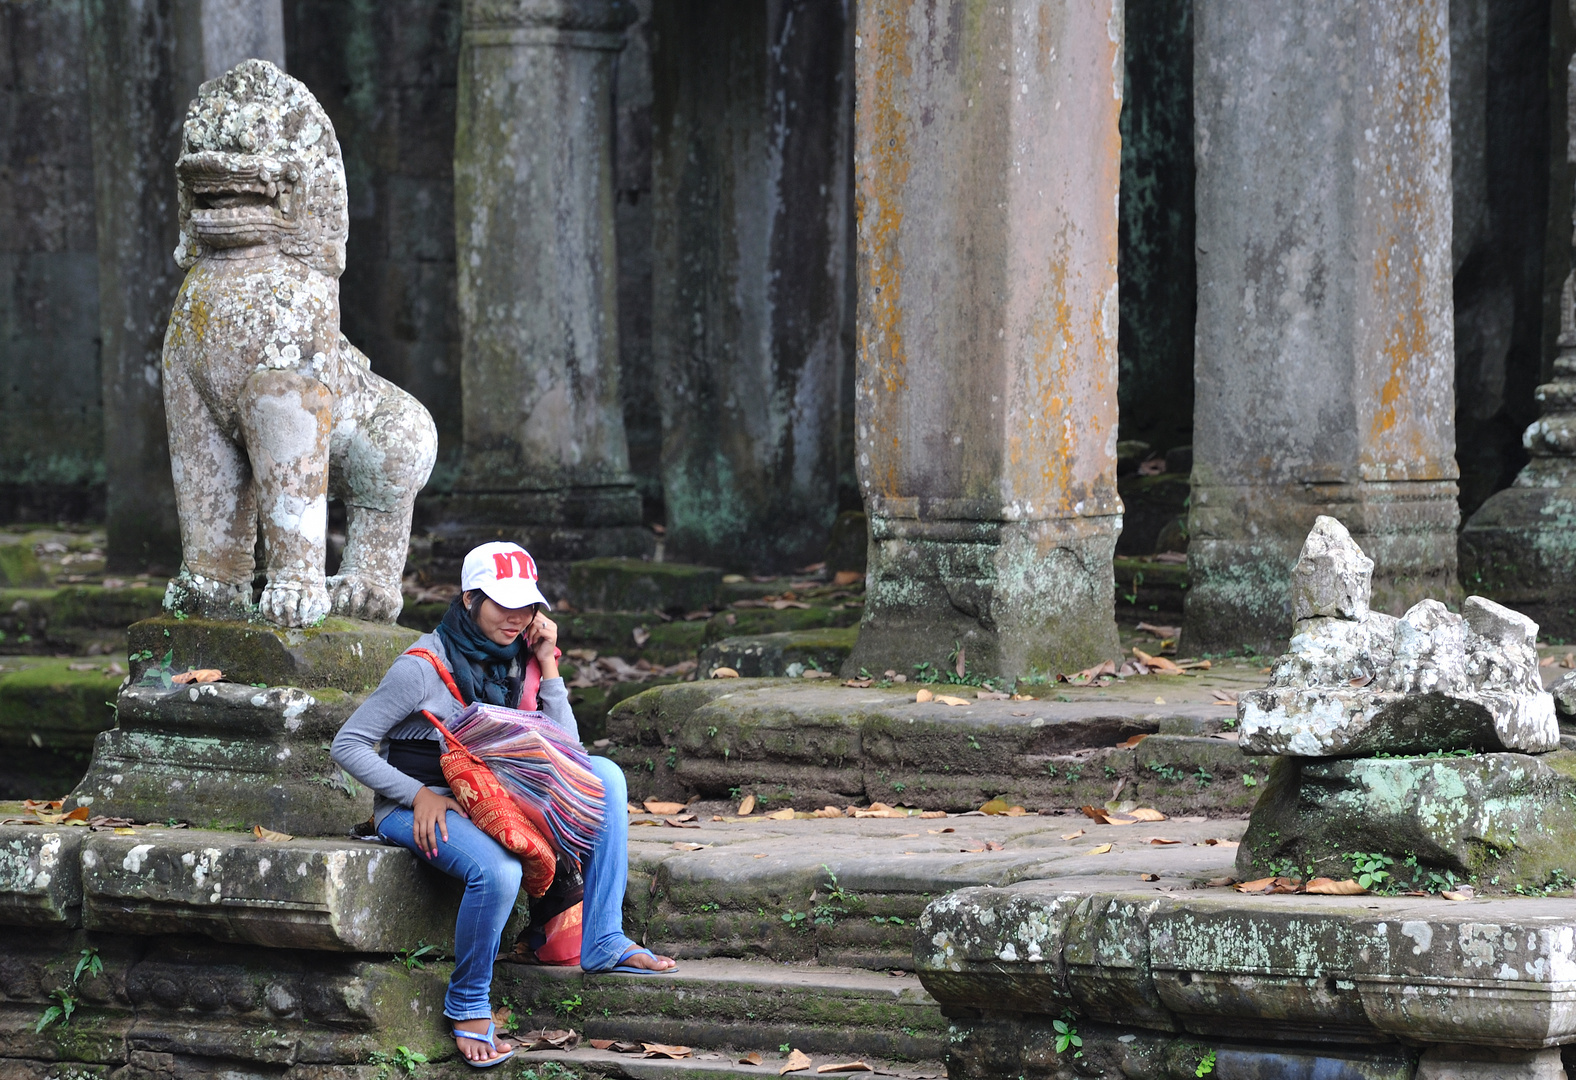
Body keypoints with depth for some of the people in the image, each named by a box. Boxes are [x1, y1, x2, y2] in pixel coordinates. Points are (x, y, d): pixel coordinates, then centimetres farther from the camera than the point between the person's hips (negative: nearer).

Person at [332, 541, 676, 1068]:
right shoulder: (423, 667, -14)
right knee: (498, 869, -37)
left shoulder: (520, 660, 5)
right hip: (417, 810, -7)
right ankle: (467, 1006, -14)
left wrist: (547, 667, -5)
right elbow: (348, 746, -12)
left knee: (603, 775, -10)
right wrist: (420, 796, -21)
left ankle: (602, 944, -12)